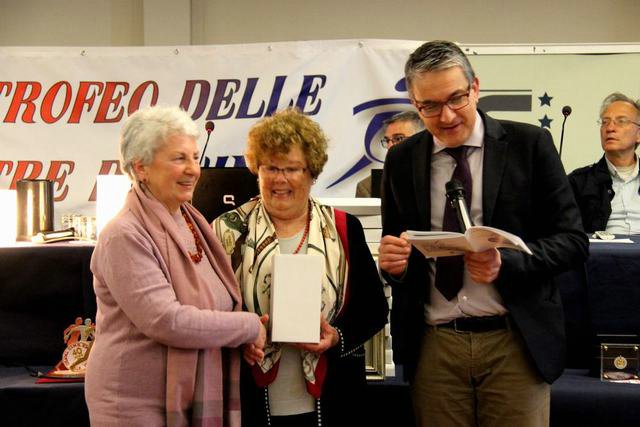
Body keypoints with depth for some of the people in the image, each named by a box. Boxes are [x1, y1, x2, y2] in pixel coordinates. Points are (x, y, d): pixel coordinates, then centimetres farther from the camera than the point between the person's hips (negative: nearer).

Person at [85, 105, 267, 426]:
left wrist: (246, 339, -1)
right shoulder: (125, 236, -16)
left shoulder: (193, 222, 8)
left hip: (200, 401, 7)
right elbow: (166, 321, -24)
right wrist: (249, 327, -14)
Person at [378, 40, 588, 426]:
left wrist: (506, 263, -19)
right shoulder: (401, 160, 7)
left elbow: (572, 239, -2)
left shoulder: (529, 144, -2)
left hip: (516, 341, -2)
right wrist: (393, 259, -10)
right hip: (434, 346, 2)